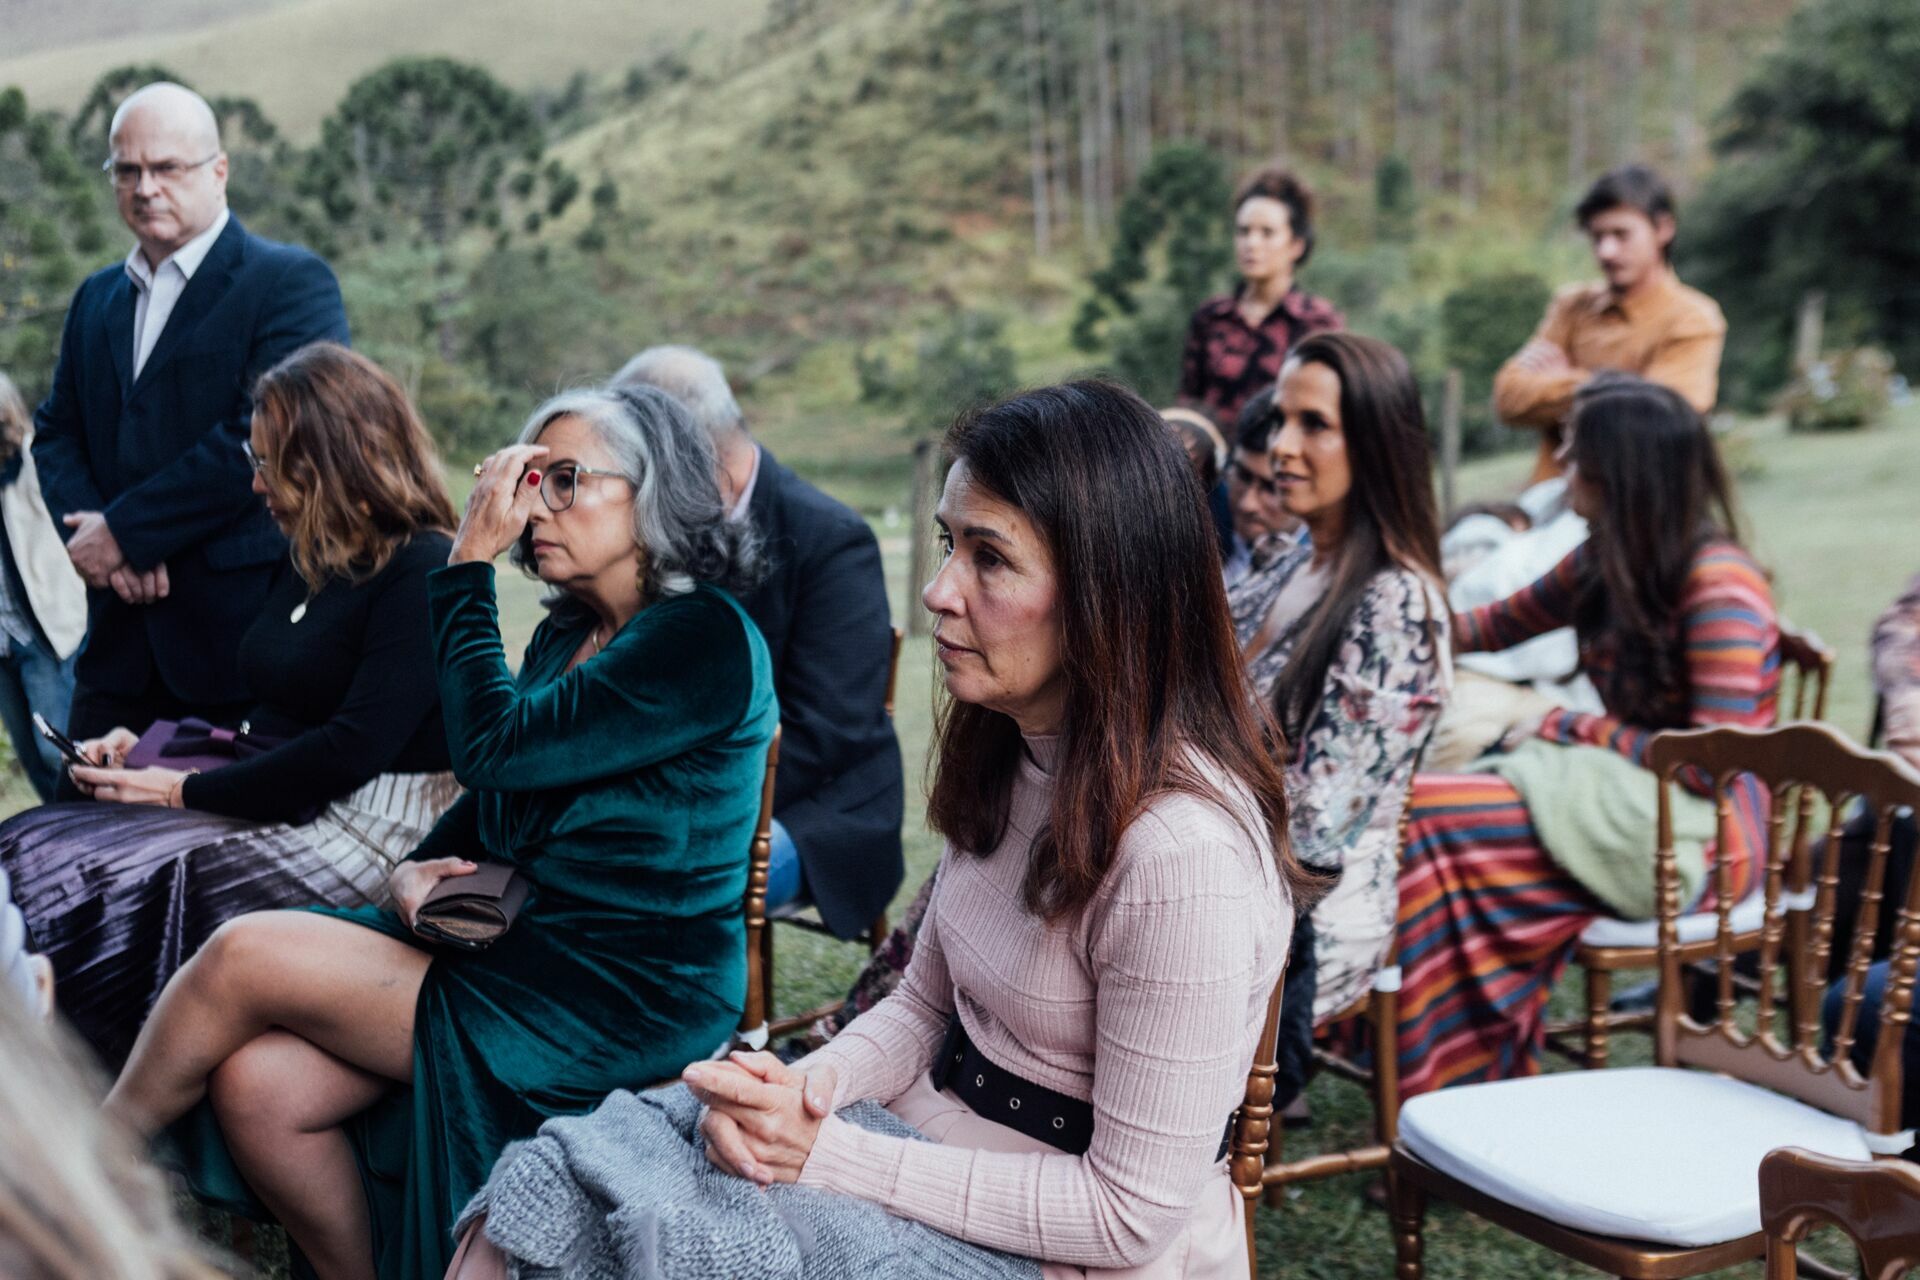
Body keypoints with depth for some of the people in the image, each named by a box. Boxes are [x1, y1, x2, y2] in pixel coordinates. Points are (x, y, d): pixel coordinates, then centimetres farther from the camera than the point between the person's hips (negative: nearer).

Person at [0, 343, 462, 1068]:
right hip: (282, 808, 9)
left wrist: (185, 791, -14)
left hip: (358, 835, -9)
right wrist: (145, 743, 7)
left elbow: (352, 750, -20)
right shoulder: (310, 564, 17)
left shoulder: (424, 571, -12)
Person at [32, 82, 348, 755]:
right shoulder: (97, 297, 18)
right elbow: (56, 434, 15)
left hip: (244, 636, -6)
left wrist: (124, 530, -13)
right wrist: (98, 543, -6)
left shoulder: (292, 282, -5)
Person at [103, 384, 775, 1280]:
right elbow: (490, 803, 20)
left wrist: (469, 566, -12)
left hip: (625, 999, -8)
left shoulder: (706, 639, -14)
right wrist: (421, 867, -1)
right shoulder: (569, 631, 14)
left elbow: (495, 750, -20)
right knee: (258, 1083, -12)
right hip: (520, 945, 8)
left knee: (244, 955, -13)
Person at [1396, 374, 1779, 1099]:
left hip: (1701, 838, -8)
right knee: (1420, 816, -19)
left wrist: (1568, 729, -13)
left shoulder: (1719, 585, -15)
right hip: (1625, 800, 8)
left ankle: (1457, 1083, -13)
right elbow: (1504, 624, 25)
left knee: (1431, 823, -25)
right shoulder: (1607, 563, 9)